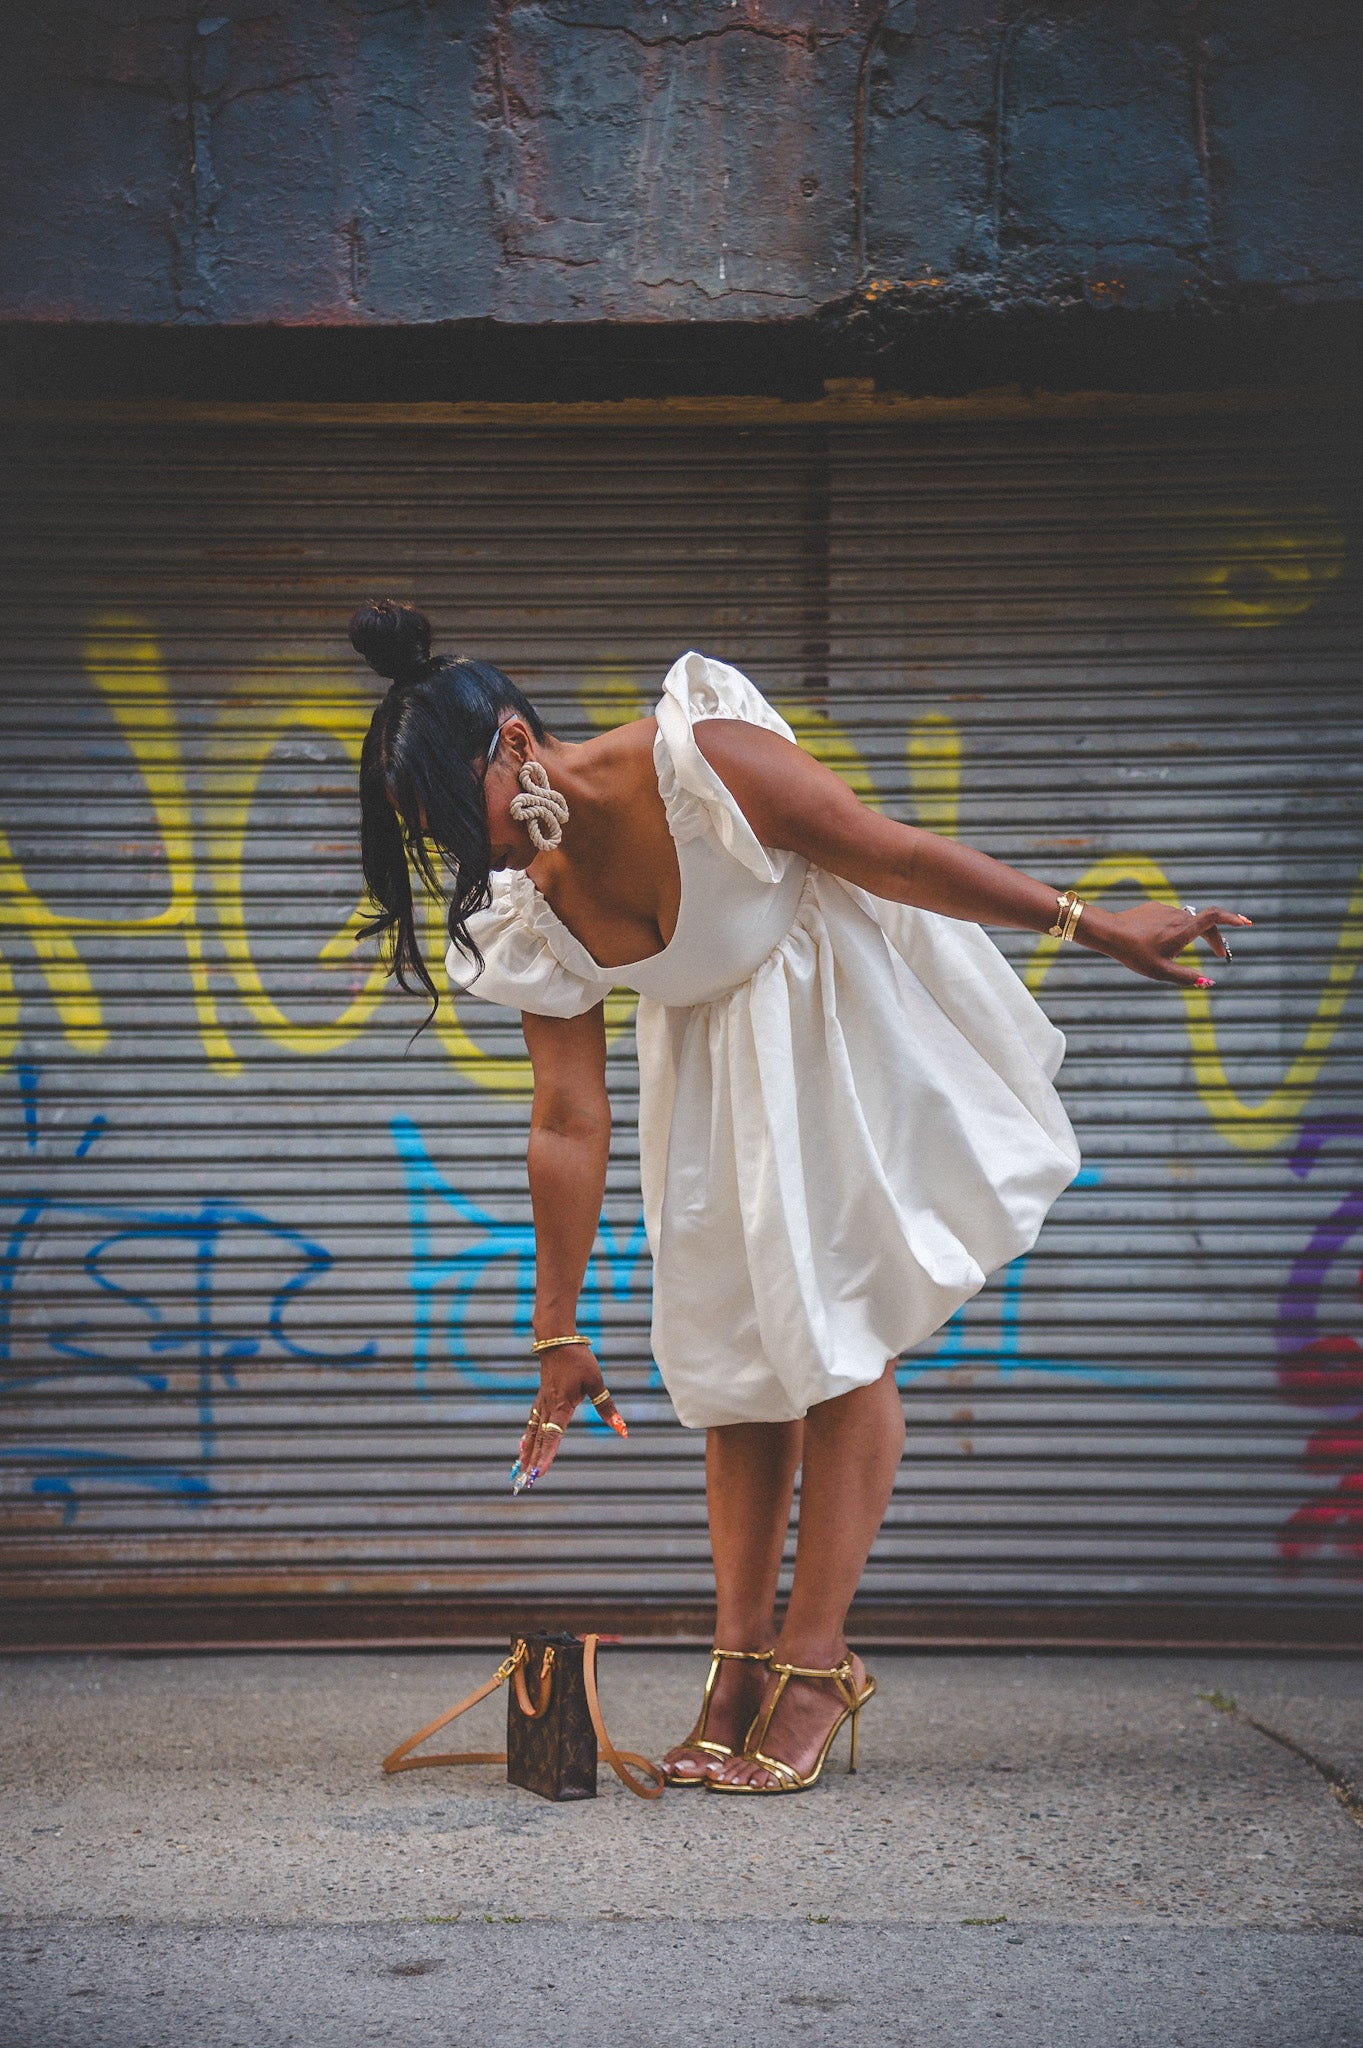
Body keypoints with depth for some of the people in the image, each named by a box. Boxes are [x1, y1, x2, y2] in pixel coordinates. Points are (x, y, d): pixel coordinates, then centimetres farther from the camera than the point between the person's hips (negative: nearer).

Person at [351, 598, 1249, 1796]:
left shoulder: (697, 762, -29)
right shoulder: (530, 916, -10)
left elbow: (896, 854, -22)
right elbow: (568, 1126, -6)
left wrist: (1088, 924, -18)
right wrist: (557, 1335, -4)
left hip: (849, 1015, -6)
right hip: (717, 1057, 6)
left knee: (836, 1332, -8)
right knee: (730, 1340, 1)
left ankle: (817, 1662, -4)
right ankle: (743, 1659, 7)